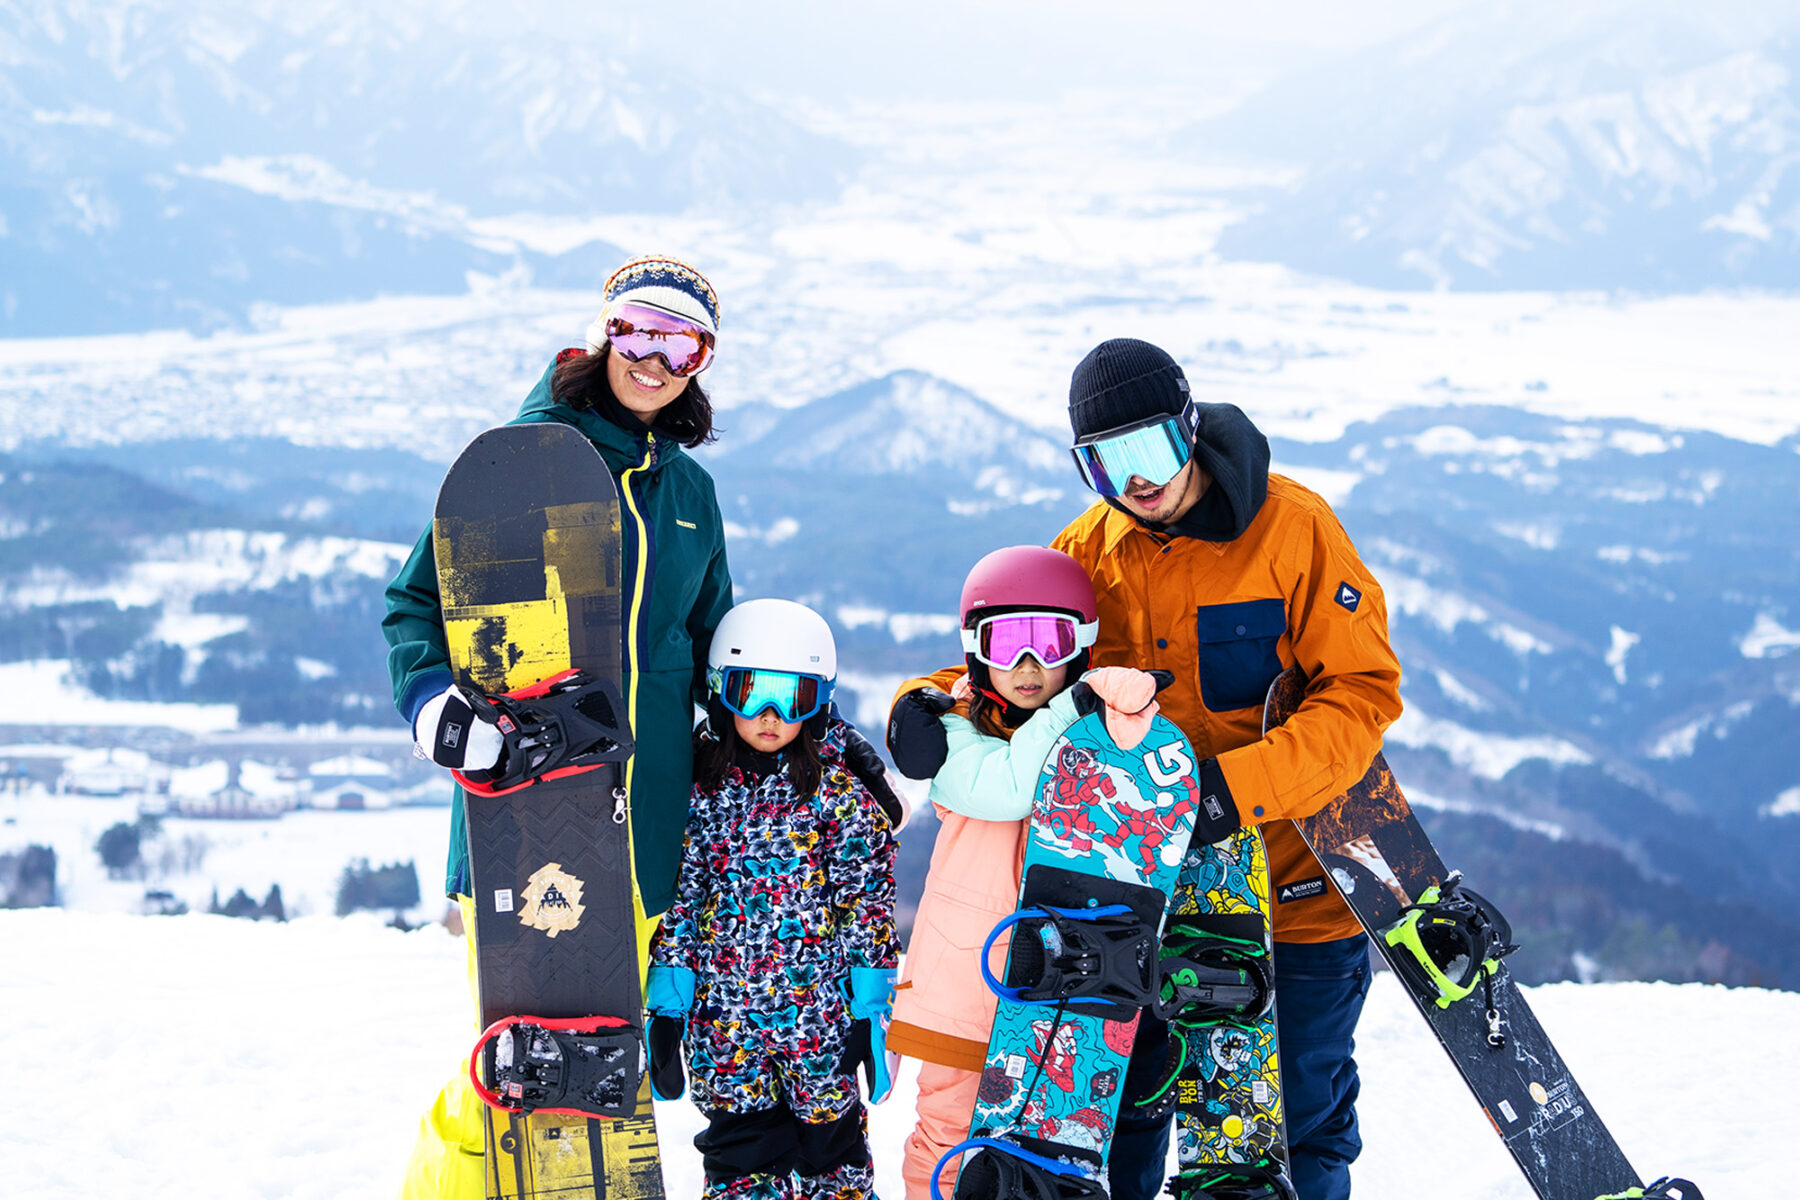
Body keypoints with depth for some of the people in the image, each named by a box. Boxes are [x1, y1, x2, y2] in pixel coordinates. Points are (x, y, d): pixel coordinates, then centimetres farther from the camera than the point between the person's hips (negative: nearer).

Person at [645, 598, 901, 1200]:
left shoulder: (842, 790, -3)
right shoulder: (702, 789, 3)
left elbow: (867, 902, -2)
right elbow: (680, 901, 6)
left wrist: (869, 1010, -6)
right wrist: (665, 1011, 3)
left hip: (820, 1012, -2)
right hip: (723, 1017, 2)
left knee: (830, 1142, 7)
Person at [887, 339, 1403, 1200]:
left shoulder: (1293, 527, -13)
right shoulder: (1090, 549, 1)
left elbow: (1362, 694, -17)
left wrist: (1236, 785, -29)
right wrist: (933, 707, -17)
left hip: (1293, 876, -4)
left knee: (1301, 1121, 7)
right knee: (1116, 1114, 11)